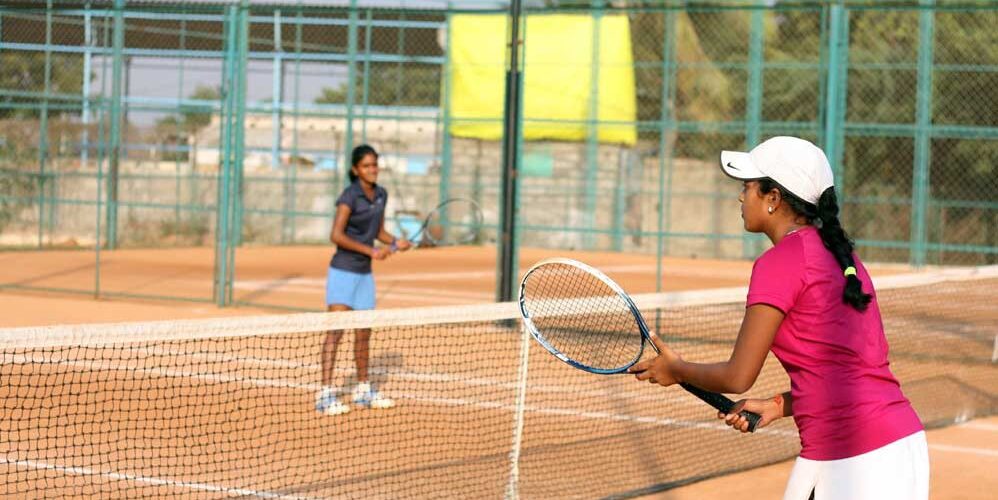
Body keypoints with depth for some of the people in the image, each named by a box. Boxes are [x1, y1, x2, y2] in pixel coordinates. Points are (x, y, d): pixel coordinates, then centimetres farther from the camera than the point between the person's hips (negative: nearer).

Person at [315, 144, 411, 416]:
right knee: (335, 330, -10)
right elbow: (337, 235, -19)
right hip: (343, 271, -7)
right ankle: (326, 393, -12)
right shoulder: (349, 196, -14)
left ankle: (363, 390, 24)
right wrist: (370, 250, -24)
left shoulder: (381, 195, 8)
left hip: (364, 273, 7)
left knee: (363, 332, 13)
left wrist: (395, 242, -2)